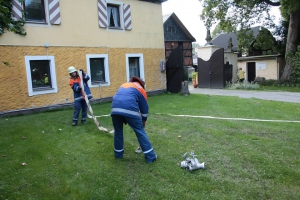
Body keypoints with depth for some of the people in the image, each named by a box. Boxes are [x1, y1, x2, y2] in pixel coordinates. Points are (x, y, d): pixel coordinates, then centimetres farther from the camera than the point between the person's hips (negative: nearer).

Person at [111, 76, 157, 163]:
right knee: (140, 132, 9)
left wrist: (124, 119, 40)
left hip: (115, 108, 4)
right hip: (130, 109, -3)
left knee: (118, 131, 23)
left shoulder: (123, 85, 35)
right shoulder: (140, 89, 23)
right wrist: (144, 121, 37)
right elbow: (144, 107, 24)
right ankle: (150, 156, 15)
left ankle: (118, 154, 36)